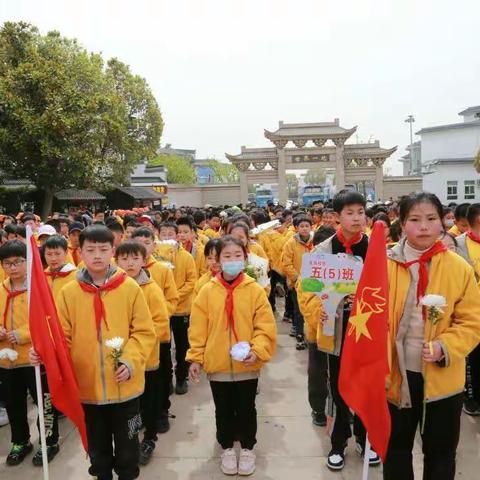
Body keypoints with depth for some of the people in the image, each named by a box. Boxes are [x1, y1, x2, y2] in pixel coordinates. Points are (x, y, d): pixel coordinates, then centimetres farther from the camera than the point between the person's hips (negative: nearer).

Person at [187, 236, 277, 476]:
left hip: (247, 365, -1)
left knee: (246, 409, 16)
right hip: (217, 365, 1)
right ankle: (227, 448, 40)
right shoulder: (207, 291, -6)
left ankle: (247, 448, 38)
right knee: (223, 410, 18)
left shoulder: (255, 290, -8)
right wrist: (195, 357, -2)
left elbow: (266, 327, -9)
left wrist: (257, 351, -20)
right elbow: (198, 328, -2)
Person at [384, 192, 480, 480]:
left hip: (443, 379, 0)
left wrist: (444, 348, -21)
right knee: (396, 447, 20)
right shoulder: (386, 264, -7)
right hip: (397, 375, 0)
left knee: (440, 451, 19)